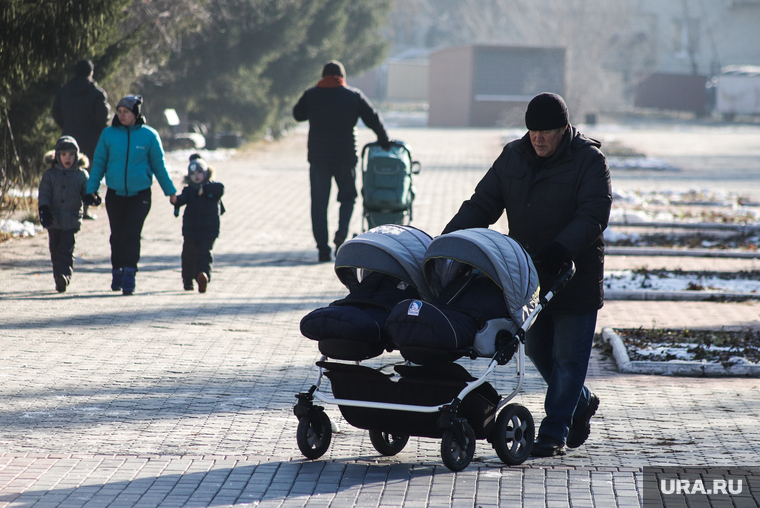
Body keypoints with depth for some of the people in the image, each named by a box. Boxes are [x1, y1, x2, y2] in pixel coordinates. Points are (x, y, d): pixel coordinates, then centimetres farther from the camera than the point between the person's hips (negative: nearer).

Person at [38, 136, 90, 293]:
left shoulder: (81, 175, 5)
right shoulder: (50, 175, 5)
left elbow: (86, 192, 4)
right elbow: (44, 194, 2)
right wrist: (44, 210, -13)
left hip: (72, 220, -2)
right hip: (54, 220, 2)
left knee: (66, 250, -12)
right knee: (55, 252, 6)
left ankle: (64, 276, -20)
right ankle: (60, 280, 15)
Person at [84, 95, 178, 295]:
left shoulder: (149, 135, -2)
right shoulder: (109, 134, 0)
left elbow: (159, 165, 6)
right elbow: (98, 164, 6)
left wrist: (170, 191, 8)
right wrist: (91, 189, 0)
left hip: (140, 195, -2)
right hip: (115, 194, 2)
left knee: (132, 235, -12)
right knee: (117, 236, 8)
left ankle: (129, 278, -15)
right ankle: (117, 274, 24)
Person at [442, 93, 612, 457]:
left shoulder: (589, 161, -10)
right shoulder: (513, 157, 6)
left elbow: (593, 216, -20)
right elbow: (482, 205, 6)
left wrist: (559, 251, -35)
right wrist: (447, 241, -9)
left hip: (575, 276, -6)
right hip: (529, 276, 6)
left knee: (567, 355, -2)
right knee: (538, 350, 14)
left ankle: (554, 433, 4)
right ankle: (581, 403, 36)